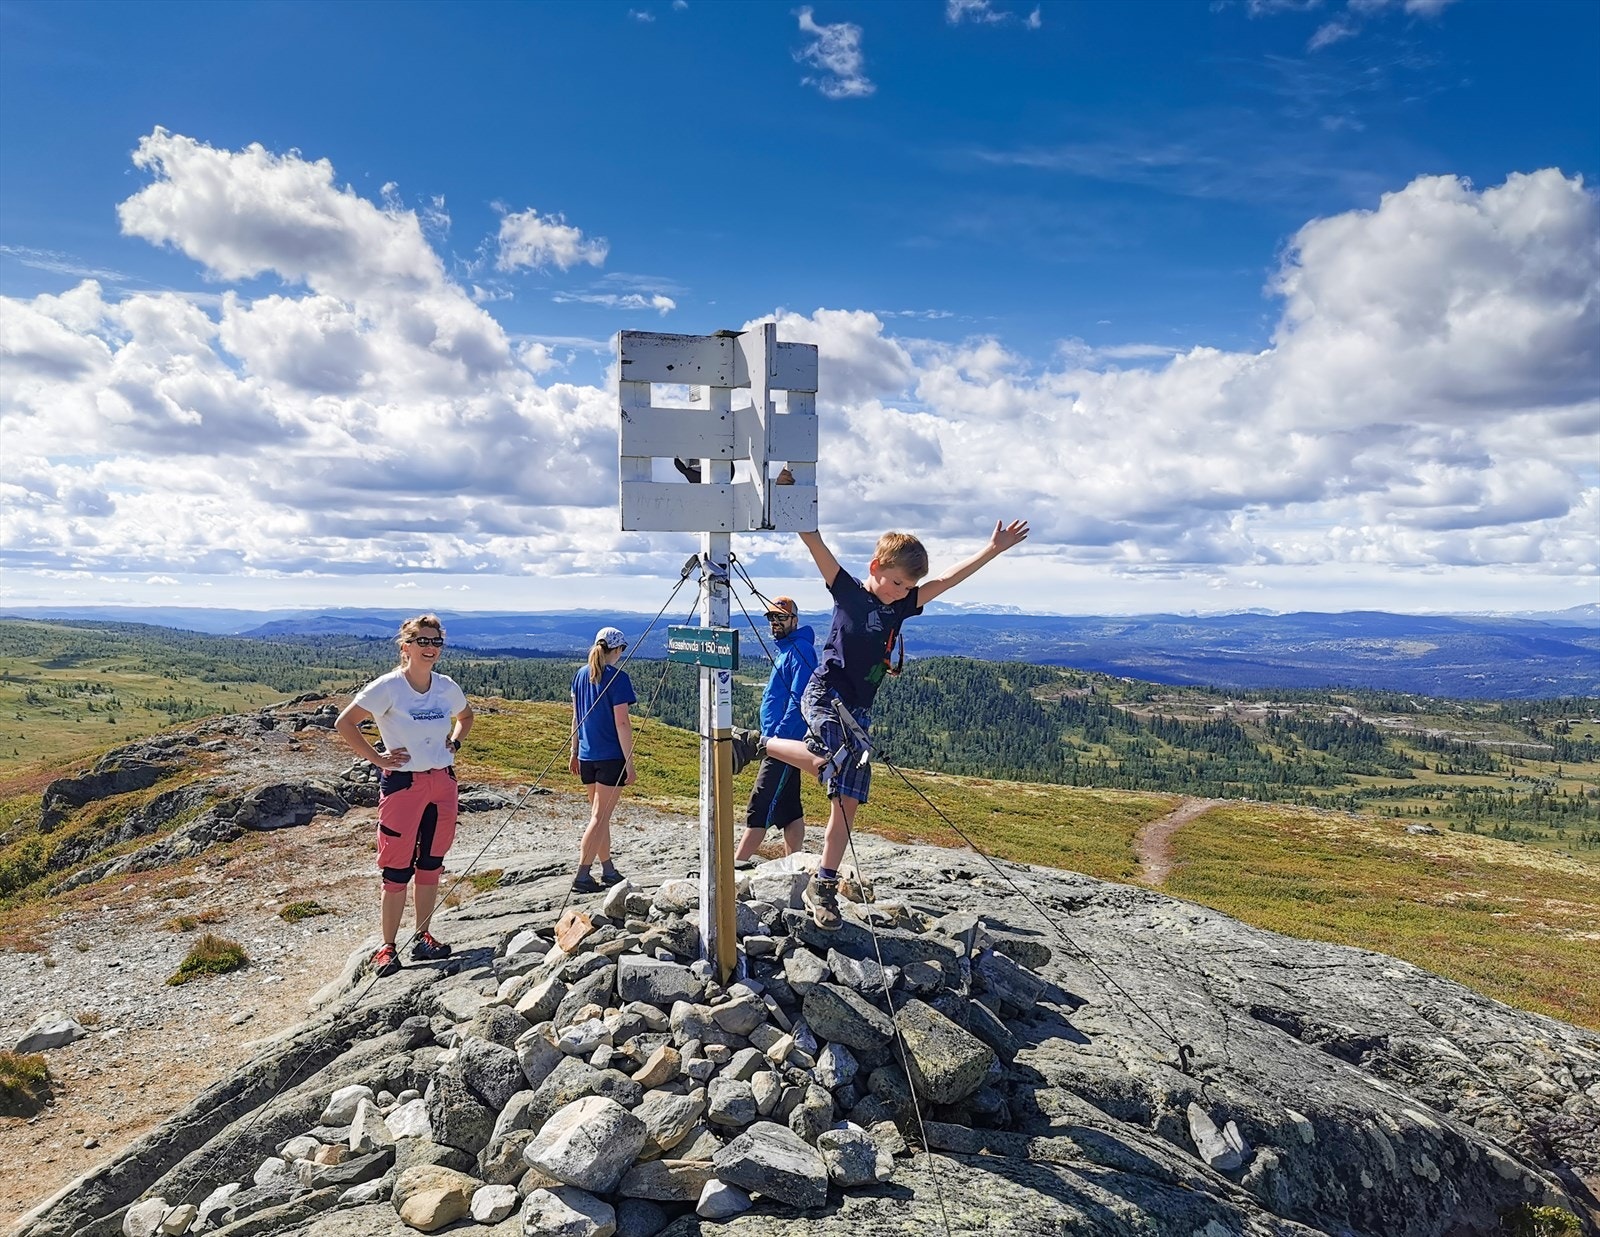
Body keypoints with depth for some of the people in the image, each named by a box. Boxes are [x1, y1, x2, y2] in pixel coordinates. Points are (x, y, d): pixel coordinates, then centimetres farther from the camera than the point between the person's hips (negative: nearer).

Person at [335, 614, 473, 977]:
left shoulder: (447, 687, 4)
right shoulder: (388, 687, -11)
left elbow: (466, 717, 25)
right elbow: (345, 723, -11)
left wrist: (453, 743, 8)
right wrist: (377, 758, -11)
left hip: (443, 783, 5)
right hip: (402, 784, -5)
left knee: (431, 865, 13)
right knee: (398, 871, 0)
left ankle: (423, 938, 26)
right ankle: (387, 947, 13)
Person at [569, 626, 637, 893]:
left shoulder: (581, 675, 8)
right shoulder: (617, 678, -13)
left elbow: (577, 717, 13)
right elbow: (622, 722, -15)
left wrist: (575, 753, 20)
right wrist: (629, 763, -11)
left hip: (587, 756, 7)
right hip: (611, 756, -7)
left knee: (599, 813, 16)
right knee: (600, 817, -2)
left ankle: (609, 872, 25)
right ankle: (582, 875, -4)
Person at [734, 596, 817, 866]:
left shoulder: (800, 650, -11)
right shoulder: (784, 650, 19)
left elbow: (799, 699, -20)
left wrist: (778, 736, -23)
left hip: (787, 740, -10)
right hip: (781, 740, 10)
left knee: (760, 804, -10)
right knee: (788, 807, 11)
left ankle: (737, 864, -9)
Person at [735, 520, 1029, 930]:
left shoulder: (900, 606, 12)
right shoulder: (847, 590, -3)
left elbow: (947, 580, 15)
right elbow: (815, 544, -14)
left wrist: (993, 549, 14)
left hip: (858, 711, 6)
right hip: (825, 695, -6)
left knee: (847, 800, 3)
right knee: (829, 761, -35)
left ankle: (822, 886, 14)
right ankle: (757, 744, -11)